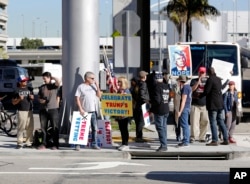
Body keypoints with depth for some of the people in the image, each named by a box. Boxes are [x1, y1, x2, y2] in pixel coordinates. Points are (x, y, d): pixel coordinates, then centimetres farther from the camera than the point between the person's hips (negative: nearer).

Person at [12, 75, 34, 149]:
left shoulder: (29, 89, 14)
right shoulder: (17, 90, -1)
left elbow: (32, 97, 26)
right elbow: (13, 102, -1)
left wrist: (32, 97, 3)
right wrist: (19, 99, -19)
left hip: (30, 111, 6)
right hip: (21, 111, -6)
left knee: (30, 128, 6)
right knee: (21, 127, -9)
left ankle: (28, 143, 12)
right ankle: (19, 143, -6)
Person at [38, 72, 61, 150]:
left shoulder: (54, 85, 1)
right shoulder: (42, 87, 14)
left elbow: (59, 81, -22)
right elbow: (39, 97, 20)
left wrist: (52, 77, -7)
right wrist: (40, 100, -2)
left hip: (53, 109, -4)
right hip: (43, 109, 4)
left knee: (54, 127, -1)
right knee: (43, 127, 5)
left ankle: (55, 144, 4)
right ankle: (44, 144, 11)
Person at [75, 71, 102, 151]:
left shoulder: (93, 86, 9)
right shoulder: (81, 87, -4)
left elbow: (99, 95, 4)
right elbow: (77, 98, -7)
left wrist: (97, 86, -4)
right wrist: (80, 109, -14)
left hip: (93, 111, 4)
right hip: (84, 111, -4)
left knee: (94, 128, 5)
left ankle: (94, 144, 13)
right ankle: (78, 144, 3)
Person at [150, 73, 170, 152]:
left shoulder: (157, 87, -16)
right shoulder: (166, 86, 9)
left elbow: (157, 100, -20)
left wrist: (150, 102, -4)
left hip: (159, 110, -8)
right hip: (166, 110, 8)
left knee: (160, 128, -5)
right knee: (164, 127, 14)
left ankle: (163, 145, -7)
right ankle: (164, 144, 19)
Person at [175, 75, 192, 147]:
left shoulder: (185, 88, -16)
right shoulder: (188, 87, 14)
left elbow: (183, 100, -20)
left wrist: (180, 111, -20)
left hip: (184, 108, -10)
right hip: (188, 107, 10)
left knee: (184, 125, -8)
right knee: (185, 125, 16)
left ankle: (185, 141, -8)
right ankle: (186, 140, 23)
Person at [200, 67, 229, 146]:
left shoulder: (210, 79, -12)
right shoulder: (219, 79, 12)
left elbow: (206, 91, -15)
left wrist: (200, 96, 3)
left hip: (212, 104, -8)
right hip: (220, 104, 8)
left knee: (213, 122, -6)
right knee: (221, 122, 12)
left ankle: (215, 140, -9)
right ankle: (226, 139, 11)